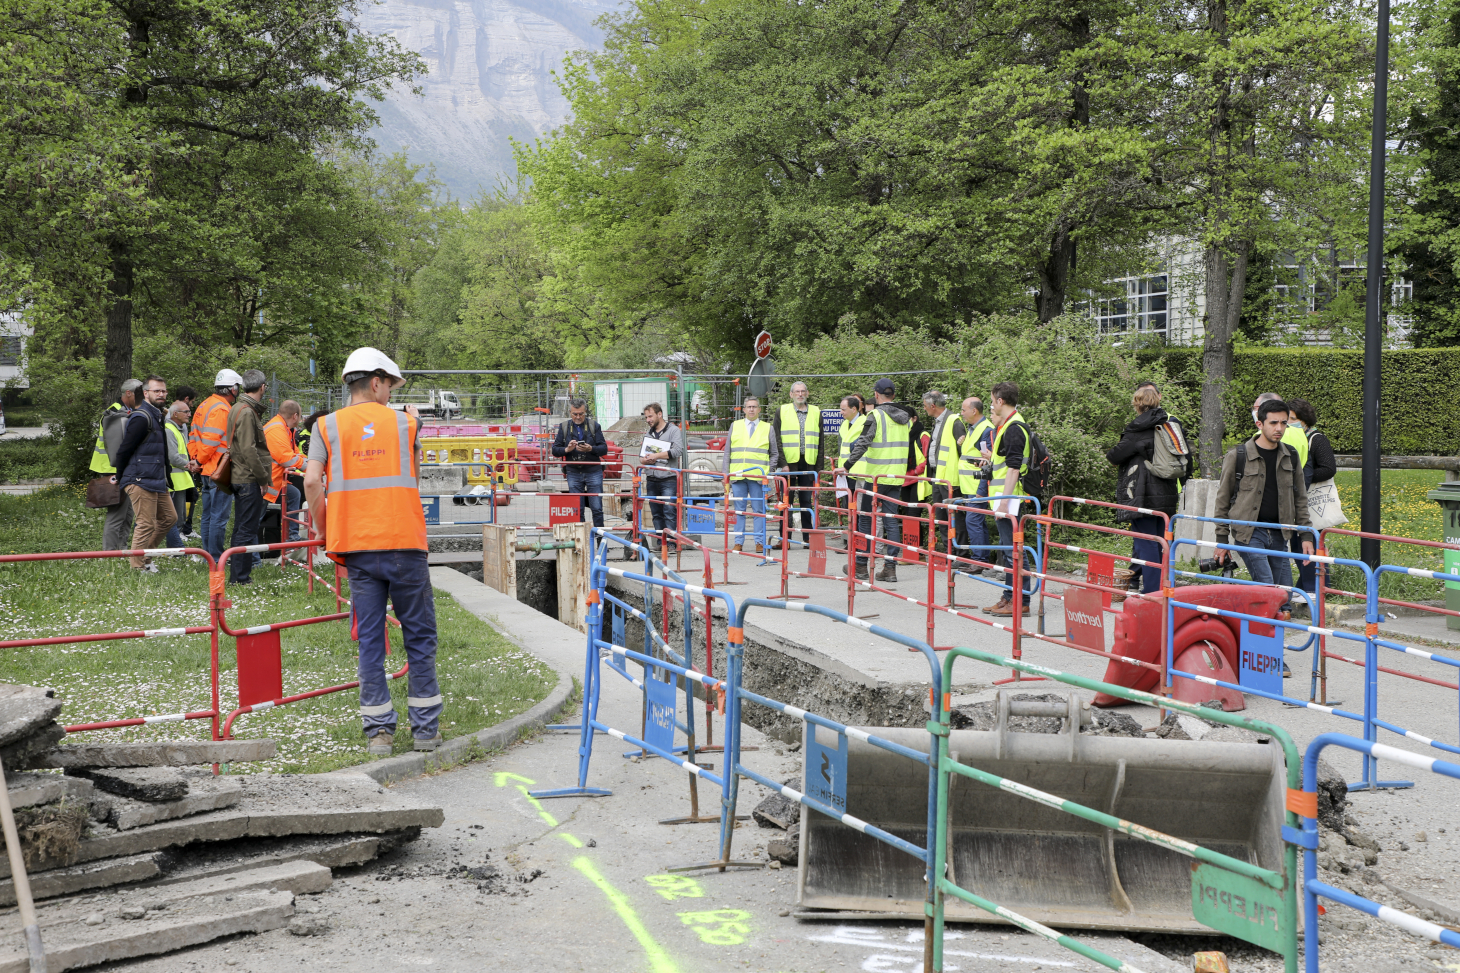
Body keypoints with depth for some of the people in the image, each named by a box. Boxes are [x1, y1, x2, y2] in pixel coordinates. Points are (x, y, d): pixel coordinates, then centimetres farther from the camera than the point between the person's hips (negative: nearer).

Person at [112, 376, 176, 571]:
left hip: (157, 481, 10)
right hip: (141, 481, -10)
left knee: (168, 517, 15)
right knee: (146, 524, -6)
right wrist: (122, 477, -5)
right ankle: (138, 566, 2)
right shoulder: (141, 418, -15)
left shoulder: (156, 416, 17)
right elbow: (124, 450, -15)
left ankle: (144, 554, 24)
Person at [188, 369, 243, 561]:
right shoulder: (222, 409, -16)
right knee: (219, 517, -6)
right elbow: (210, 440, -21)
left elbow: (193, 437, 17)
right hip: (220, 472, -10)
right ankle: (216, 559, -4)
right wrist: (201, 460, -8)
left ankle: (208, 554, 23)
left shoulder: (205, 405, 16)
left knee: (208, 515, 16)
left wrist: (196, 459, 14)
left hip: (207, 471, 10)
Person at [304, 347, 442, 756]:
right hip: (404, 542, -1)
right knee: (419, 635, 8)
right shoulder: (404, 422, 7)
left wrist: (322, 529, 6)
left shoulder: (328, 425, 6)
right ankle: (426, 727, 11)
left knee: (370, 639, 6)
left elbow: (312, 480, -6)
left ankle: (378, 731, 7)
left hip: (357, 546, 1)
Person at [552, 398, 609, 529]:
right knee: (577, 510, 5)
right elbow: (555, 450, 5)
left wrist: (591, 449, -20)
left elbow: (604, 449, -1)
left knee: (597, 508, -3)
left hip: (593, 472, -1)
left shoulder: (594, 426, 4)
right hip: (573, 473, 1)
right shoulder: (564, 427, 7)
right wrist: (567, 449, -15)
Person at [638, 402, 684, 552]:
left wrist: (657, 455, -15)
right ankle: (660, 543, 11)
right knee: (656, 514, 7)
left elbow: (678, 450, -15)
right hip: (652, 480, 6)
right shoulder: (649, 434, 20)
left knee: (669, 512, -10)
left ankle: (670, 543, -10)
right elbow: (641, 457, 21)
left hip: (668, 479, -6)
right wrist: (644, 460, -3)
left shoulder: (673, 430, 0)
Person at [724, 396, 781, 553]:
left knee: (759, 510, -1)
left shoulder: (768, 428, 10)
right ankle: (738, 542, 8)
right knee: (739, 510, 4)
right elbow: (727, 451, 14)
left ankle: (759, 542, 4)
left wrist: (768, 471, 1)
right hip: (737, 475, 1)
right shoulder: (735, 426, 14)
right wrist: (726, 473, 6)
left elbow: (775, 454, 13)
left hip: (758, 476, -1)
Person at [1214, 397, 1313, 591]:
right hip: (1248, 533, -5)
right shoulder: (1237, 456, -5)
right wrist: (1222, 540, 1)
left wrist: (1306, 535, 8)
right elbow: (1223, 499, 0)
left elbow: (1300, 499, 15)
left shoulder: (1291, 456, 8)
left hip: (1279, 534, 5)